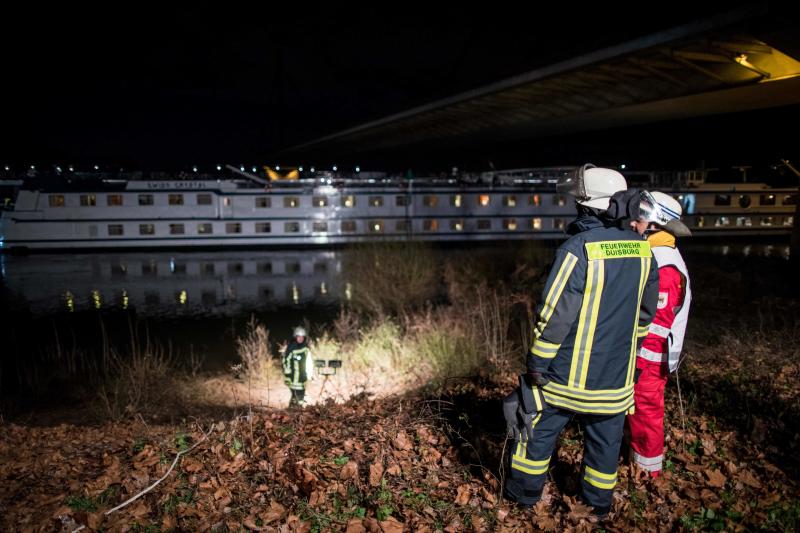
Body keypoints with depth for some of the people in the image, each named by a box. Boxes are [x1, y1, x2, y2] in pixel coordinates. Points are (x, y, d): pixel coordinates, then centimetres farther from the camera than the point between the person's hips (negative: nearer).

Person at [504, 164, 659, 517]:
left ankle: (526, 489, 28)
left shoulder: (578, 249, -21)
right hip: (617, 371, 5)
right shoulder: (642, 249, -1)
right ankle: (600, 500, 33)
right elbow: (646, 310, 10)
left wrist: (537, 363, -10)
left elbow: (554, 315, -20)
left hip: (571, 370, -5)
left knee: (541, 428, 13)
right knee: (605, 435, 18)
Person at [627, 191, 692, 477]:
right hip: (643, 354, 9)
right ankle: (641, 456, 32)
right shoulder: (654, 256, 10)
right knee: (641, 409, 18)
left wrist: (640, 361, -19)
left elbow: (658, 321, -22)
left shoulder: (665, 266, -21)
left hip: (649, 357, -9)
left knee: (646, 409, 3)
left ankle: (648, 469, 16)